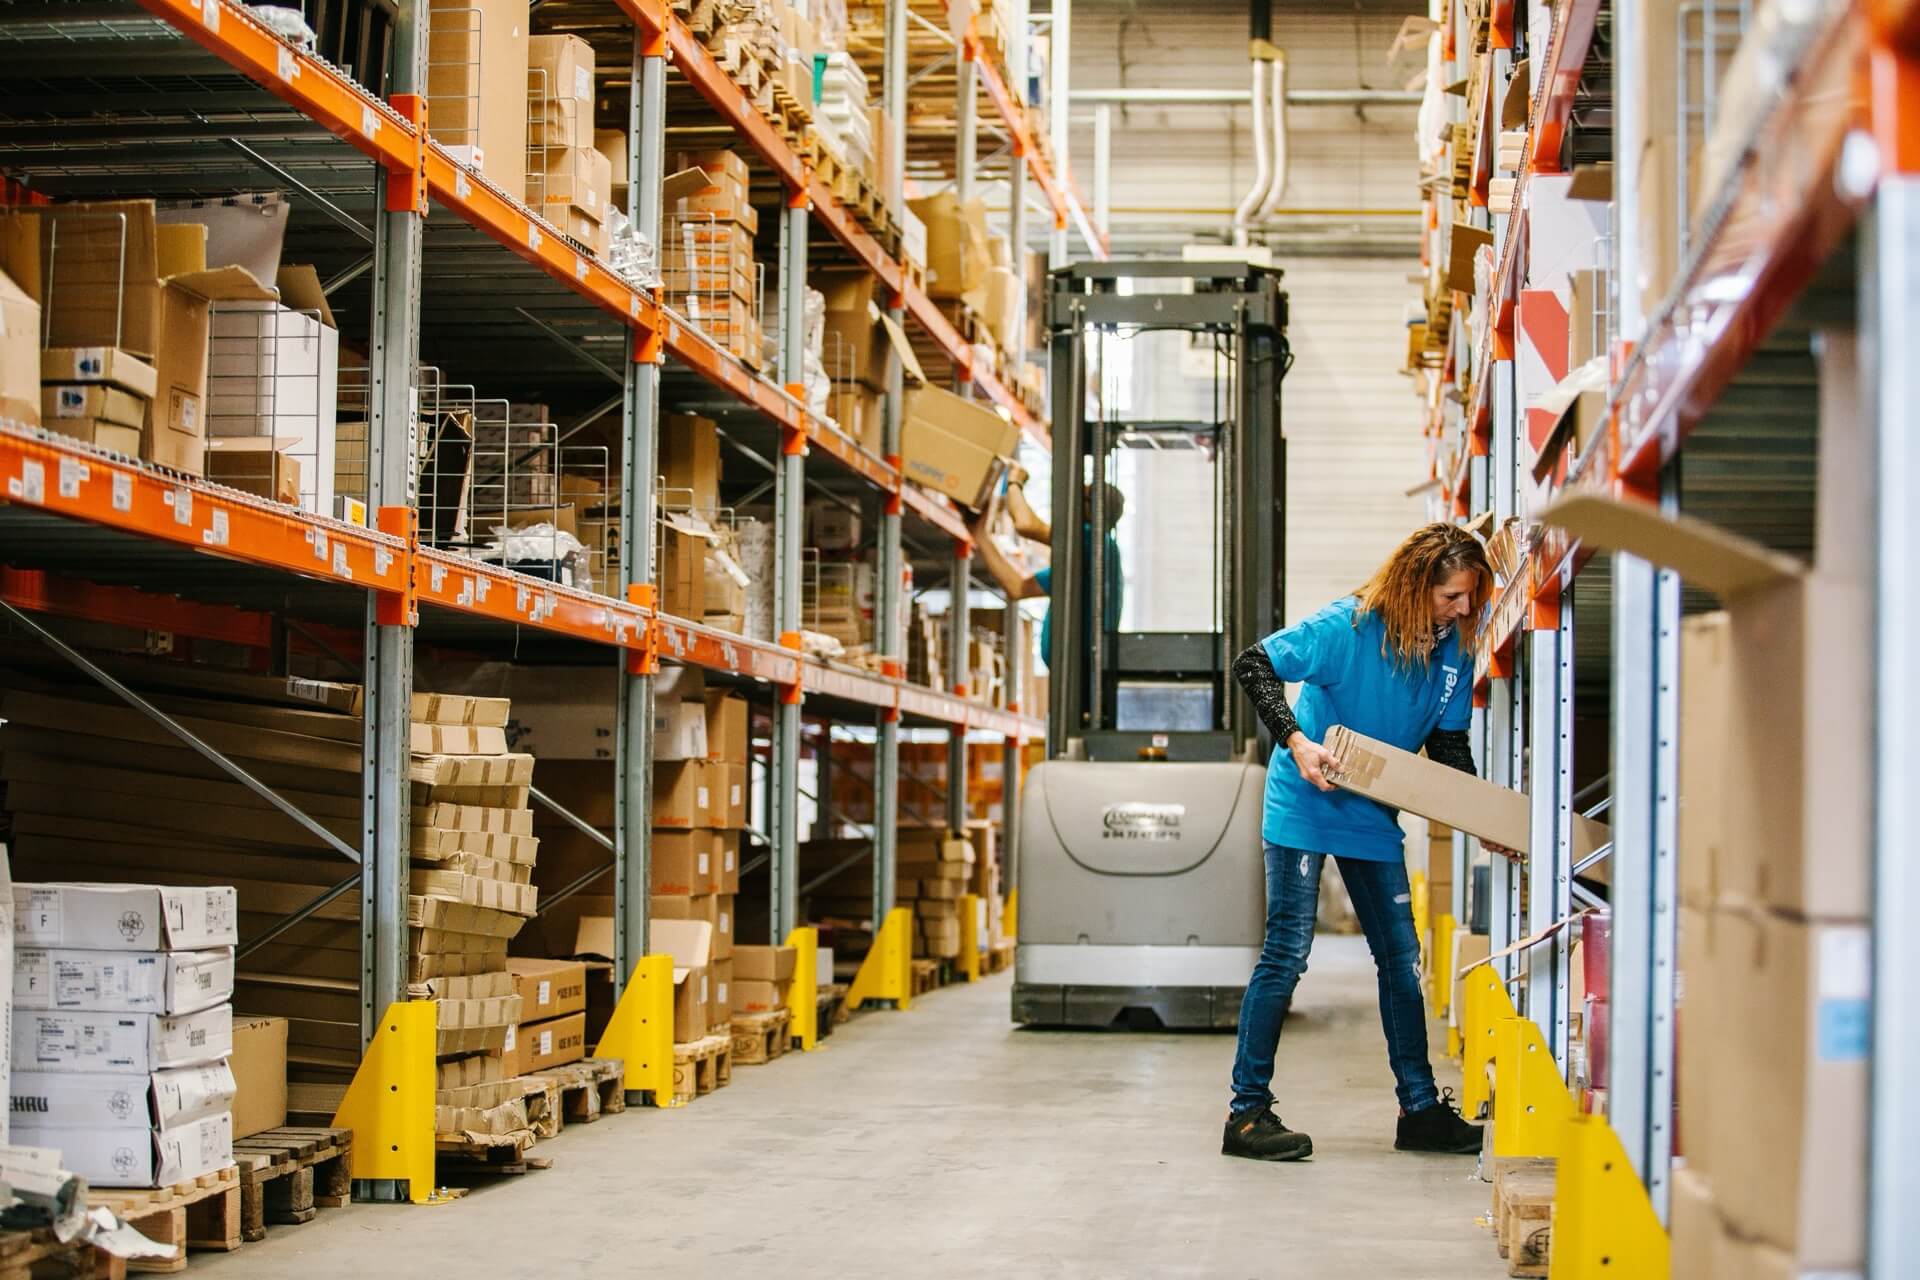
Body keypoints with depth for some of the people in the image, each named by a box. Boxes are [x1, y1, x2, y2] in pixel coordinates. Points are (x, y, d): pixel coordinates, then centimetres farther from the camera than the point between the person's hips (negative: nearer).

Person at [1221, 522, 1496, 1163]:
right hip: (1305, 805, -6)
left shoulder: (1454, 652, -3)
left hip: (1374, 817, 6)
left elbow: (1450, 745, 6)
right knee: (1287, 953, -7)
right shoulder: (1349, 627, -20)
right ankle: (1247, 1113, -1)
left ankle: (1420, 1108, 19)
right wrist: (1296, 741, -30)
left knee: (1402, 958, 9)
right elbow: (1254, 666, -20)